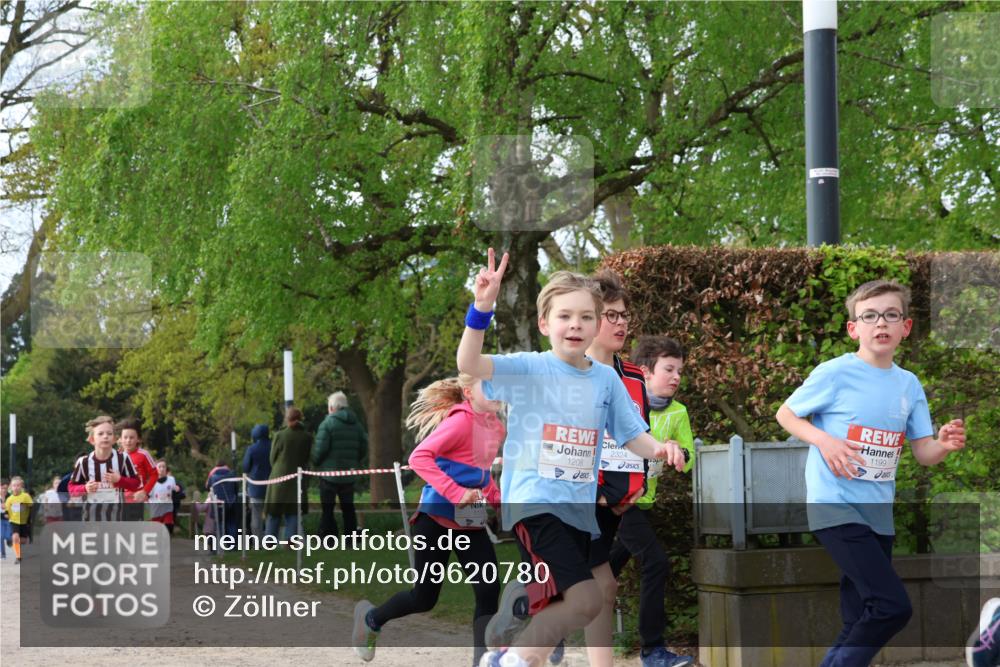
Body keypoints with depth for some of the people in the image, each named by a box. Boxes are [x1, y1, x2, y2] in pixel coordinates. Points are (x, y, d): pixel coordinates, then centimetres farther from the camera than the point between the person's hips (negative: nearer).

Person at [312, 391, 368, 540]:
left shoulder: (327, 423, -10)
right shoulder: (356, 424, 8)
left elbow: (320, 449, -15)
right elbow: (364, 448, 7)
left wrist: (316, 463, 2)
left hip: (329, 473, -5)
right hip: (349, 476, 5)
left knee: (327, 509, -1)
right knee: (348, 508, 12)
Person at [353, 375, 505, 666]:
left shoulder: (495, 427, 7)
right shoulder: (461, 421, -18)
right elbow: (419, 457, -26)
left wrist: (498, 500, 6)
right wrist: (456, 493, -30)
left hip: (471, 523, 7)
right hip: (438, 518, -7)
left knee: (488, 590, -8)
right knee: (424, 598, 4)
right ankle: (371, 618, 33)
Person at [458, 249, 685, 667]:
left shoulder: (606, 378, 8)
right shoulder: (529, 369, -6)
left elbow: (632, 435, 10)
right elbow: (469, 364, -20)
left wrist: (658, 449, -13)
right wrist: (482, 307, -35)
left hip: (580, 507, 7)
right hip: (535, 502, -6)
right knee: (586, 599, -17)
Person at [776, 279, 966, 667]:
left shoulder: (909, 385, 8)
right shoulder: (835, 373, -8)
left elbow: (923, 454, 9)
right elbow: (785, 415, 1)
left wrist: (945, 445, -14)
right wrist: (824, 440, -16)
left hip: (878, 512, 7)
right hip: (835, 505, -7)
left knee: (859, 625, 10)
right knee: (894, 606, -20)